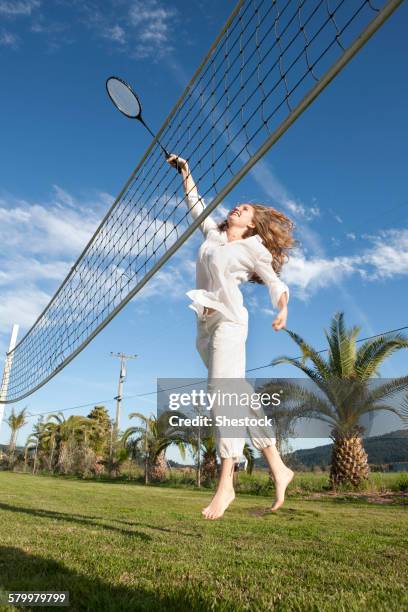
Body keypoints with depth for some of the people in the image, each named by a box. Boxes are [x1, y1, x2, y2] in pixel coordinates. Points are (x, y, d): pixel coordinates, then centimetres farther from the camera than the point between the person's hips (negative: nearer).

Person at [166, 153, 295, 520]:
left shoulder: (253, 248, 6)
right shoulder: (213, 233, 21)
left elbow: (275, 283, 0)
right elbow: (195, 204, 32)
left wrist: (283, 309, -18)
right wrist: (185, 172, 32)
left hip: (229, 319, -6)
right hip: (205, 324, 6)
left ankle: (226, 484, -14)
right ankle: (278, 468, 10)